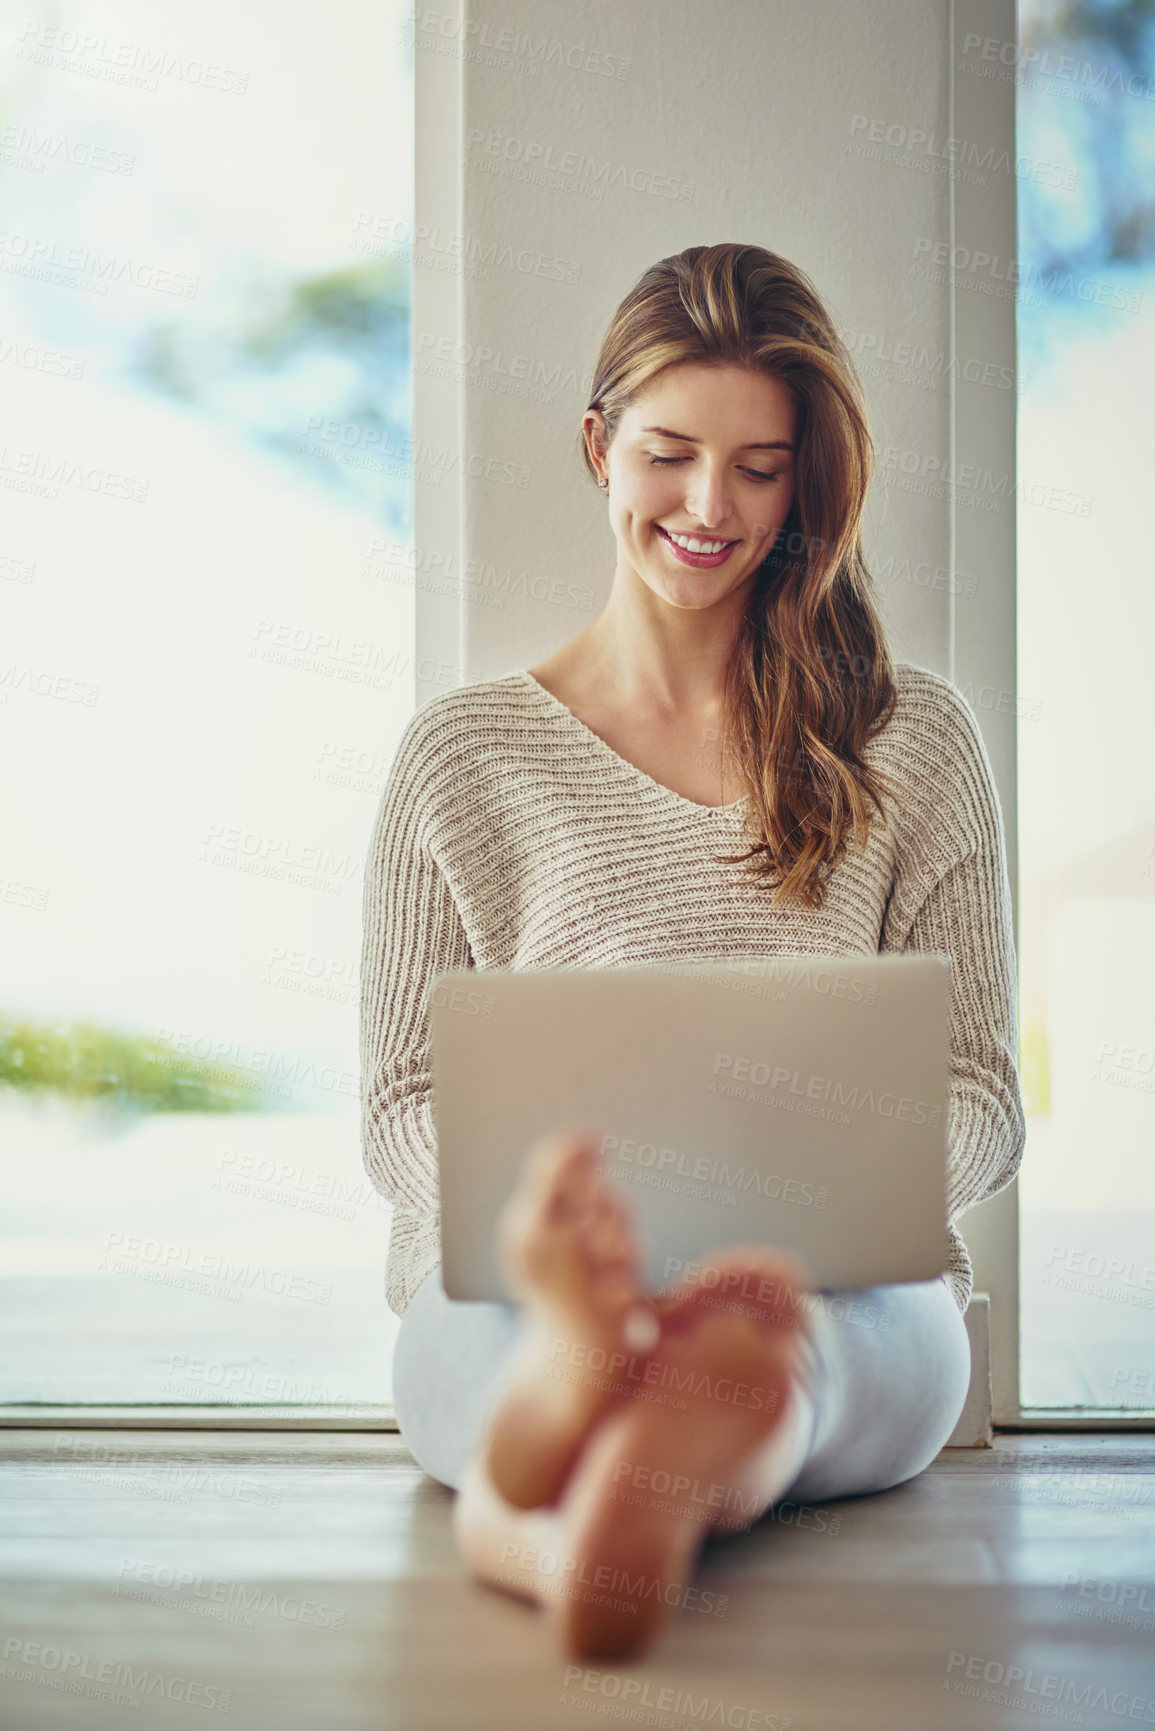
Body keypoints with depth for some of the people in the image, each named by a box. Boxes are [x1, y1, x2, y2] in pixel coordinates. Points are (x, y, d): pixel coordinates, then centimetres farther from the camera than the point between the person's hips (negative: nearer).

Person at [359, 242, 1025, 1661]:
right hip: (507, 1296, 0)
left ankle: (535, 1502, -72)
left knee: (773, 1336, -40)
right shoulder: (462, 755, 14)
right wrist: (520, 1196, -14)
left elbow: (980, 1088, 13)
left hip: (845, 1293, 0)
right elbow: (400, 1104, 12)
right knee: (499, 1319, -40)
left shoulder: (913, 737, 16)